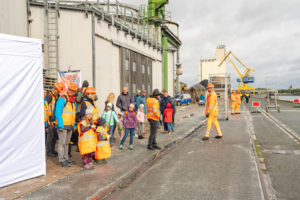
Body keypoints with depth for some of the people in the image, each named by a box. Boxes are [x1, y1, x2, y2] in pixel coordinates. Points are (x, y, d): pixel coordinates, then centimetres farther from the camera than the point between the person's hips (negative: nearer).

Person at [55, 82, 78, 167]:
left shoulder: (74, 101, 14)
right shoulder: (62, 99, -10)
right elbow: (58, 113, -15)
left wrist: (74, 125, 13)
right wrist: (60, 125, -19)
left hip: (70, 126, 7)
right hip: (63, 125, -7)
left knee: (67, 142, 14)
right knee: (62, 142, -3)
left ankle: (66, 158, 23)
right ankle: (61, 160, 3)